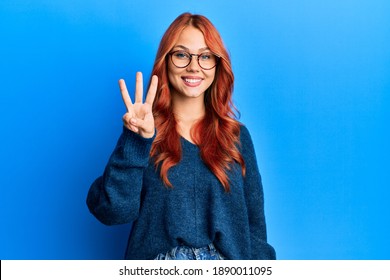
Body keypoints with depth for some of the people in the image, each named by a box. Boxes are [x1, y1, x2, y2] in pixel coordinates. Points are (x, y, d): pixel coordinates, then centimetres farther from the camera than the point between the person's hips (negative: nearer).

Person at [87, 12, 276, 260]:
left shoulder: (236, 136, 5)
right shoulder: (144, 131, 0)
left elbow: (254, 222, 6)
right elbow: (113, 211, -11)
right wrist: (136, 142, -19)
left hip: (227, 264, 3)